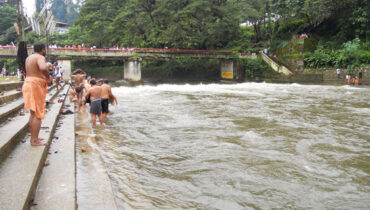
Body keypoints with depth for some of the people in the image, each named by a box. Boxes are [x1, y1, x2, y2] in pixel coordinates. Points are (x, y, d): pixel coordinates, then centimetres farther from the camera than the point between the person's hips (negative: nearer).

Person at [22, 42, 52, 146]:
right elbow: (43, 68, -33)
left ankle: (33, 137, 25)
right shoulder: (40, 57, -11)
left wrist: (47, 65, 38)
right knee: (38, 114, -7)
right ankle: (35, 140, -6)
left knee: (33, 114, 17)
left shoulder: (29, 58, 18)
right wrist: (48, 76, -15)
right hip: (36, 86, -10)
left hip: (28, 83, 10)